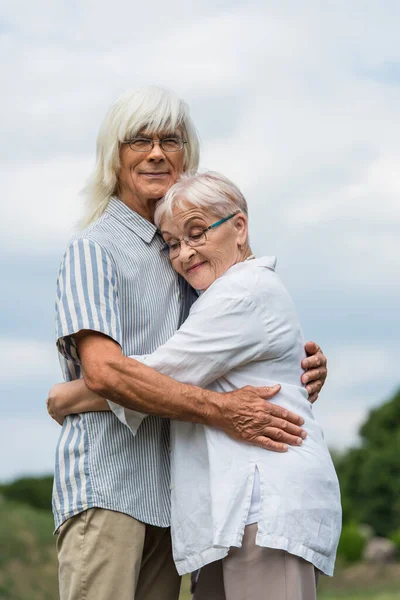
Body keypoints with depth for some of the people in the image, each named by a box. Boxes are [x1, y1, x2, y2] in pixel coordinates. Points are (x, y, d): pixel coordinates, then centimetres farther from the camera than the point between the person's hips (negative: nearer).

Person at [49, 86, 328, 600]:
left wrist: (305, 366, 2)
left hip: (169, 496, 7)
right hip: (104, 487, -7)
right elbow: (103, 370, -17)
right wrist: (221, 411, -21)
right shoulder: (94, 249, -3)